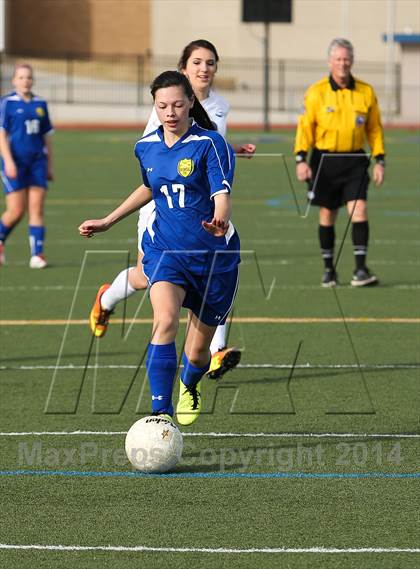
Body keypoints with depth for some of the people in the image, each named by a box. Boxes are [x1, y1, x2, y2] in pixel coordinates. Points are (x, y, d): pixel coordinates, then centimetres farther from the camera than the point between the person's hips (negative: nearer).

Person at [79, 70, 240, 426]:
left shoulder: (210, 144, -13)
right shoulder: (146, 147, 3)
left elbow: (222, 195, -26)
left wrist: (220, 220, -48)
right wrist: (108, 221, 25)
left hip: (214, 254, -2)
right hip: (165, 248, 2)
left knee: (198, 349, 8)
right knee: (166, 320, -28)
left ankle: (189, 388, 46)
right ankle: (160, 414, -30)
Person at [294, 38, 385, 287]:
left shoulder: (366, 92, 4)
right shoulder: (316, 92, -1)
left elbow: (375, 128, 10)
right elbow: (305, 126, -2)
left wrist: (380, 160, 3)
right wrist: (301, 159, -12)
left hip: (355, 161, 0)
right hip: (324, 160, 0)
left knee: (359, 209, -13)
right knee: (327, 214, 7)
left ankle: (361, 269, -13)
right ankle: (329, 270, 19)